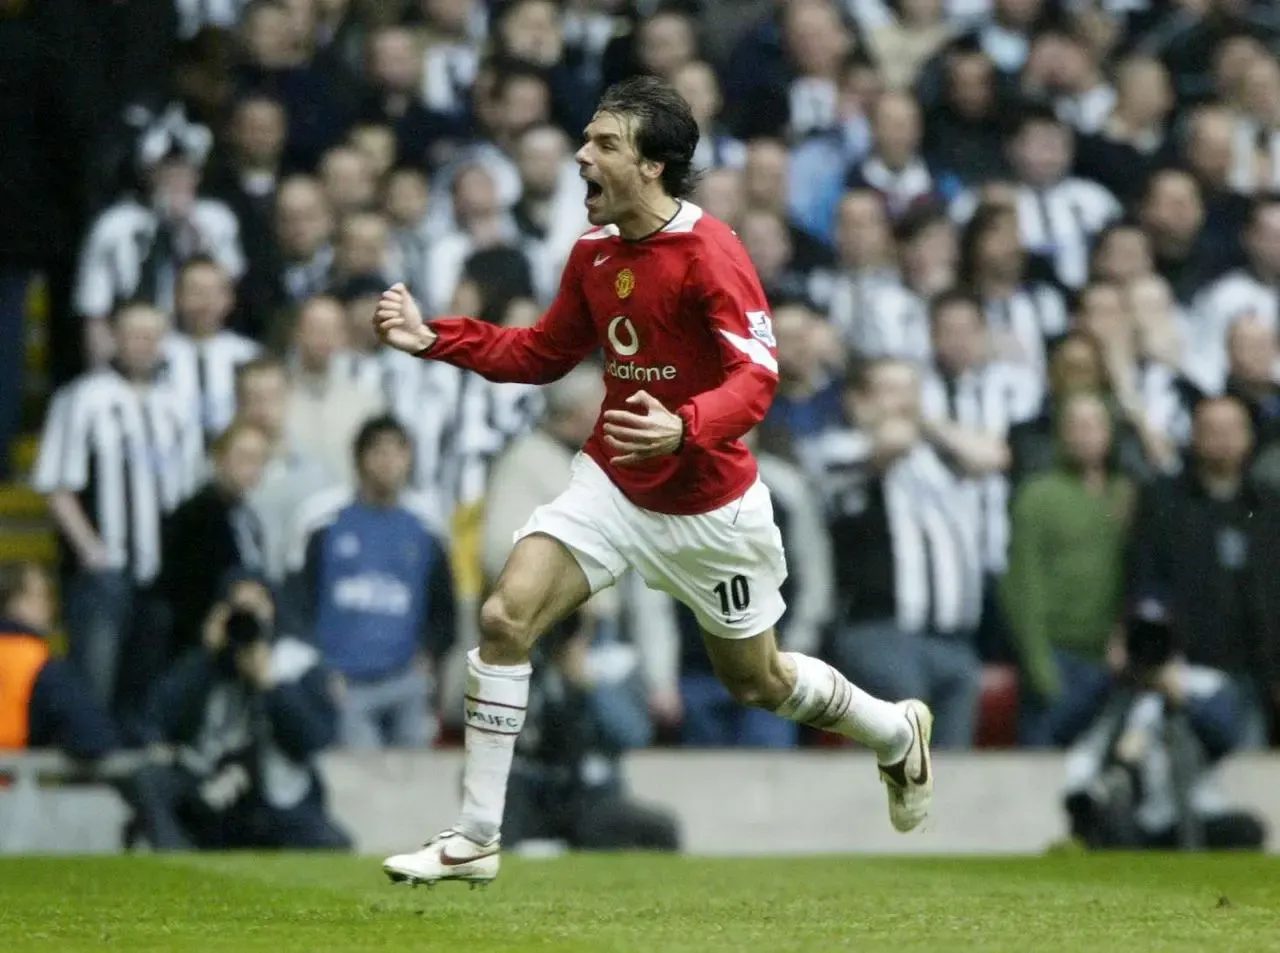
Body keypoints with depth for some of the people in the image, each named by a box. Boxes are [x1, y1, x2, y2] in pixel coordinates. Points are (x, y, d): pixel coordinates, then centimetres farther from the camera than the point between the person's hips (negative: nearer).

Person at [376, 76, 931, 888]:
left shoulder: (709, 253, -22)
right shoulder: (594, 253, -1)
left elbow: (757, 378, -28)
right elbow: (542, 355, 12)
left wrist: (685, 429, -47)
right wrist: (432, 337, 2)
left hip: (709, 507, -5)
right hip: (613, 485, 5)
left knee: (757, 681, 12)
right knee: (506, 616, -15)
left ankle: (898, 734, 44)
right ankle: (476, 840, -7)